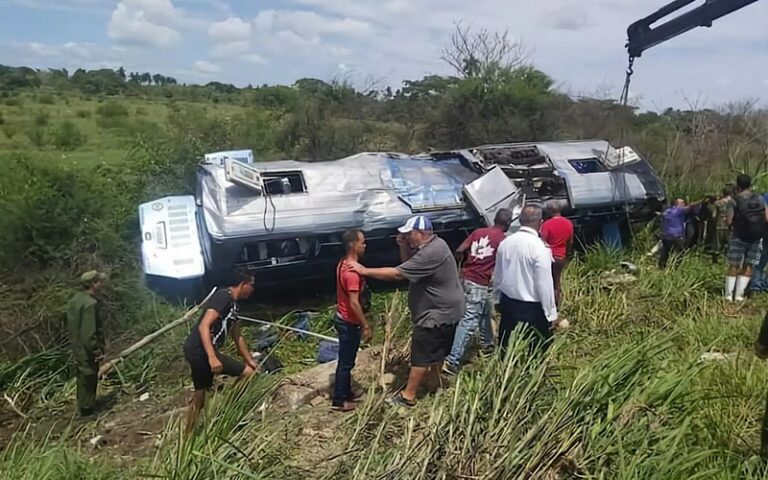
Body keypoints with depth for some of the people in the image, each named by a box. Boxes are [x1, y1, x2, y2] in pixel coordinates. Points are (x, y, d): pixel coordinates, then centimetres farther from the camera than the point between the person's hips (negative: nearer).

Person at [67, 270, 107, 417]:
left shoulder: (75, 299, 6)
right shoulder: (90, 303, -24)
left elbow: (72, 325, 14)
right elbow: (90, 331, -25)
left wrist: (76, 347, 20)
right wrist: (96, 350, -16)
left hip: (77, 347, 9)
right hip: (87, 349, -9)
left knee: (83, 378, 21)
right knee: (89, 378, 4)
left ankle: (84, 406, 34)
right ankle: (88, 409, 16)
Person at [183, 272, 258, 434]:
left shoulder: (232, 304, 19)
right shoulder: (224, 296, -12)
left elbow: (238, 337, 25)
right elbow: (204, 326, -22)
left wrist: (251, 361, 25)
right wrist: (212, 357, -30)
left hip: (196, 352, 10)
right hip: (200, 351, -10)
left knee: (199, 398, 19)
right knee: (247, 373, -9)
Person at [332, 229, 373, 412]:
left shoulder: (344, 264, 4)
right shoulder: (352, 271, -27)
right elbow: (354, 303, -28)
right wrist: (366, 326, -20)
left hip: (343, 318, 10)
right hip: (349, 323, -10)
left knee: (346, 360, 21)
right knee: (346, 362, 5)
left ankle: (346, 393, 35)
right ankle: (339, 400, 18)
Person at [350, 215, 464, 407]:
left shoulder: (430, 253, -30)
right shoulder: (432, 245, 4)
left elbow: (396, 274, -30)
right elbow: (408, 264, 12)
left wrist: (365, 271, -24)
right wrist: (403, 246, -7)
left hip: (438, 312, -10)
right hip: (445, 309, 10)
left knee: (421, 354, -1)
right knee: (436, 350, 25)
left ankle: (408, 396, 9)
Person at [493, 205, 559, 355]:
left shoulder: (505, 242, 1)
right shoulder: (539, 246, -19)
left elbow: (497, 276, 12)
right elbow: (544, 284, -17)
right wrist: (551, 313, -7)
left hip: (507, 303, 7)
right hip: (532, 309, -6)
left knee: (507, 351, 19)